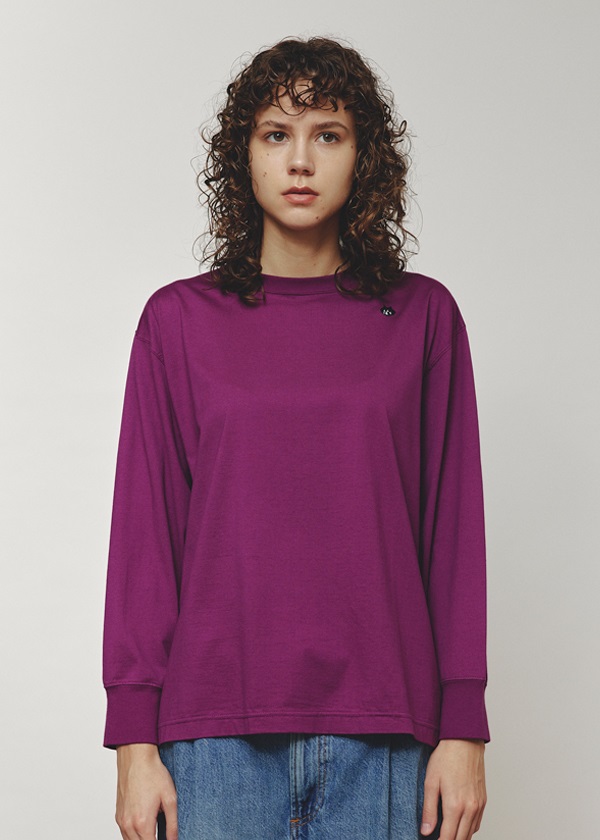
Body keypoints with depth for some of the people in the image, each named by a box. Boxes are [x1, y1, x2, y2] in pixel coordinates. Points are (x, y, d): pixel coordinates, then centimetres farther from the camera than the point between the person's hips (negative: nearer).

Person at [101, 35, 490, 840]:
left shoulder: (423, 317, 5)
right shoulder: (179, 319, 5)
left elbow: (453, 523, 4)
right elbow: (143, 530, 3)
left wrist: (464, 727, 0)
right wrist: (134, 738, -1)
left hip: (382, 730, 1)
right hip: (216, 728, 0)